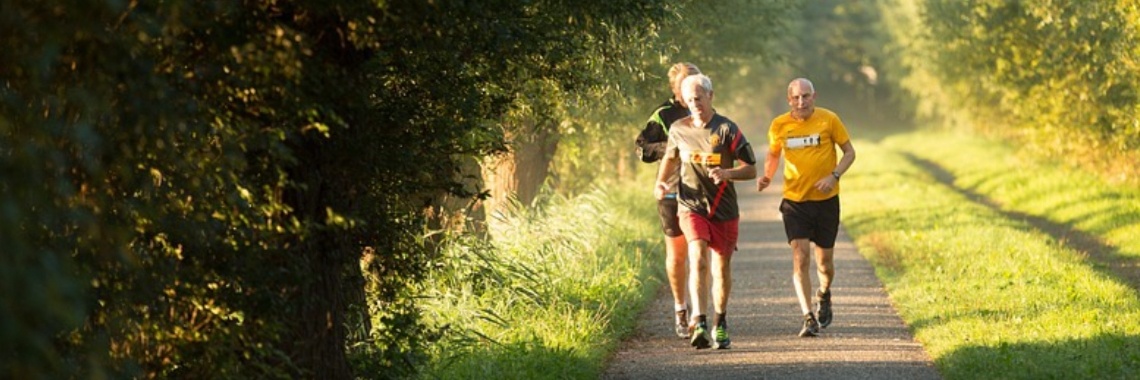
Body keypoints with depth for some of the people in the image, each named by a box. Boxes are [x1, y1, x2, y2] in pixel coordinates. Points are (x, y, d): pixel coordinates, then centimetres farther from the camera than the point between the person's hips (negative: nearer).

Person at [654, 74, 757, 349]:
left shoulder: (727, 129, -7)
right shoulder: (678, 130, 2)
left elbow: (751, 169, -4)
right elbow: (671, 157, 24)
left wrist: (727, 173, -22)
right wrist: (661, 181, 6)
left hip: (724, 210, 0)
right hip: (691, 206, 0)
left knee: (722, 267, 11)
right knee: (698, 259, -21)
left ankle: (720, 323, 31)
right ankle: (699, 324, -30)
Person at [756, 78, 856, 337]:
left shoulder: (829, 120, -6)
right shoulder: (779, 126, -1)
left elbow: (849, 152, 2)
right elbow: (773, 155, 15)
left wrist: (834, 176, -15)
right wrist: (767, 177, -5)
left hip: (826, 200, 0)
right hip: (795, 201, 0)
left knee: (824, 262, 10)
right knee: (800, 259, -13)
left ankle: (824, 295, 43)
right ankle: (809, 319, -13)